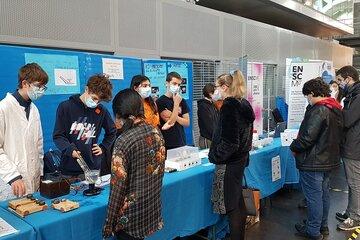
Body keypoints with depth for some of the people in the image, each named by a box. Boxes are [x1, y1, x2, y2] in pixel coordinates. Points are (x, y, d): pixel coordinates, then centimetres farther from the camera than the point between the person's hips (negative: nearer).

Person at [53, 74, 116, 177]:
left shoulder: (101, 110, 5)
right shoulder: (66, 107, -3)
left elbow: (112, 132, 21)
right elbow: (58, 135, -3)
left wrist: (103, 148, 9)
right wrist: (70, 150, -20)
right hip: (70, 167, -2)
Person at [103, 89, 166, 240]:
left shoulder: (124, 141, -22)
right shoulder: (156, 132, -3)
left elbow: (118, 187, -19)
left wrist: (109, 224, -9)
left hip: (131, 216, -6)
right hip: (152, 208, 6)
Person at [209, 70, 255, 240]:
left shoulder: (229, 106, -19)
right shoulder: (244, 104, 8)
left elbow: (228, 141, -22)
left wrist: (215, 156, -11)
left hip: (229, 161, -10)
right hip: (241, 157, 10)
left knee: (230, 204, 2)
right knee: (238, 200, 21)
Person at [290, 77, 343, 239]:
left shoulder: (318, 110, -22)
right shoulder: (336, 109, 8)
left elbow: (307, 137, -25)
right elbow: (336, 136, 15)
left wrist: (294, 148, -9)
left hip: (313, 162, -10)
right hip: (329, 159, 10)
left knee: (313, 197, 3)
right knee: (324, 194, 21)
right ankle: (323, 226, 36)